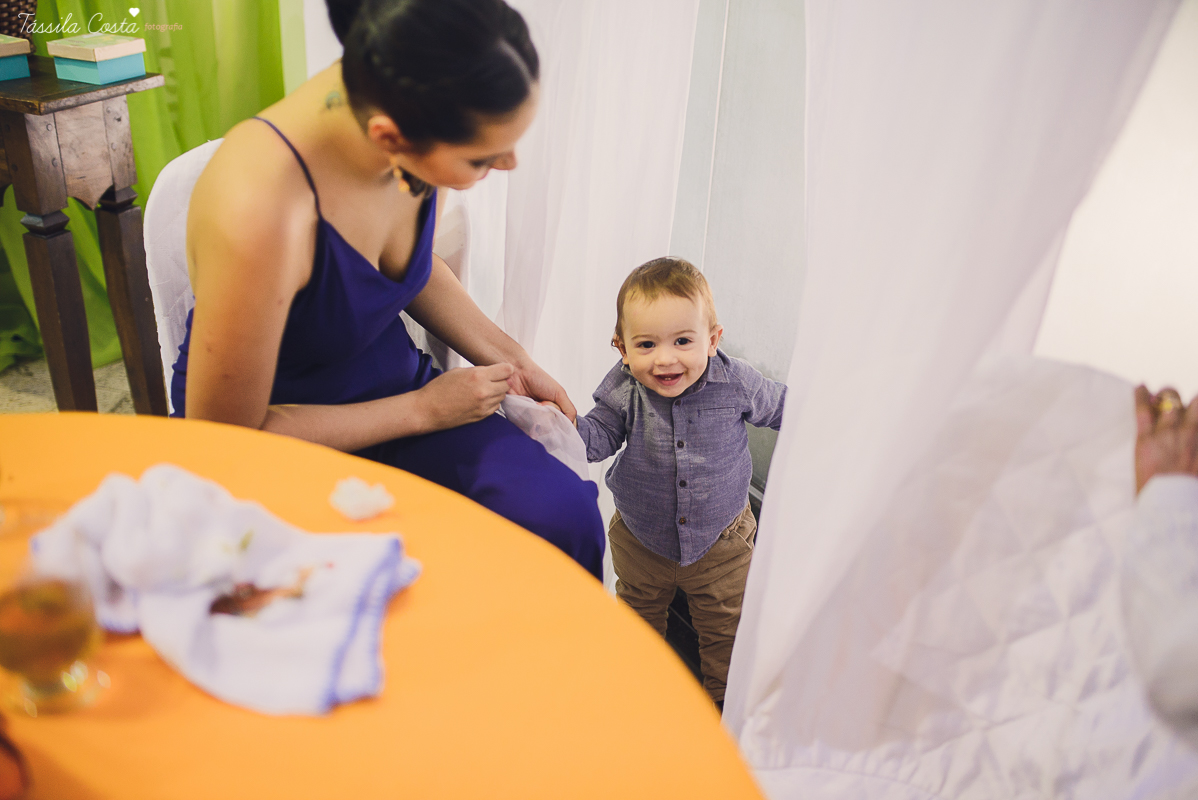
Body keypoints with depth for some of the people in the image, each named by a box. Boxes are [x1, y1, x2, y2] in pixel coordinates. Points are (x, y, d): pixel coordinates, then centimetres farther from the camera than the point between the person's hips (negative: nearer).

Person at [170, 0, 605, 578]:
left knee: (562, 512, -20)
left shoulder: (424, 125, -14)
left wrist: (503, 356, 0)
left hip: (394, 383, 5)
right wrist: (423, 410, -17)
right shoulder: (256, 212, -35)